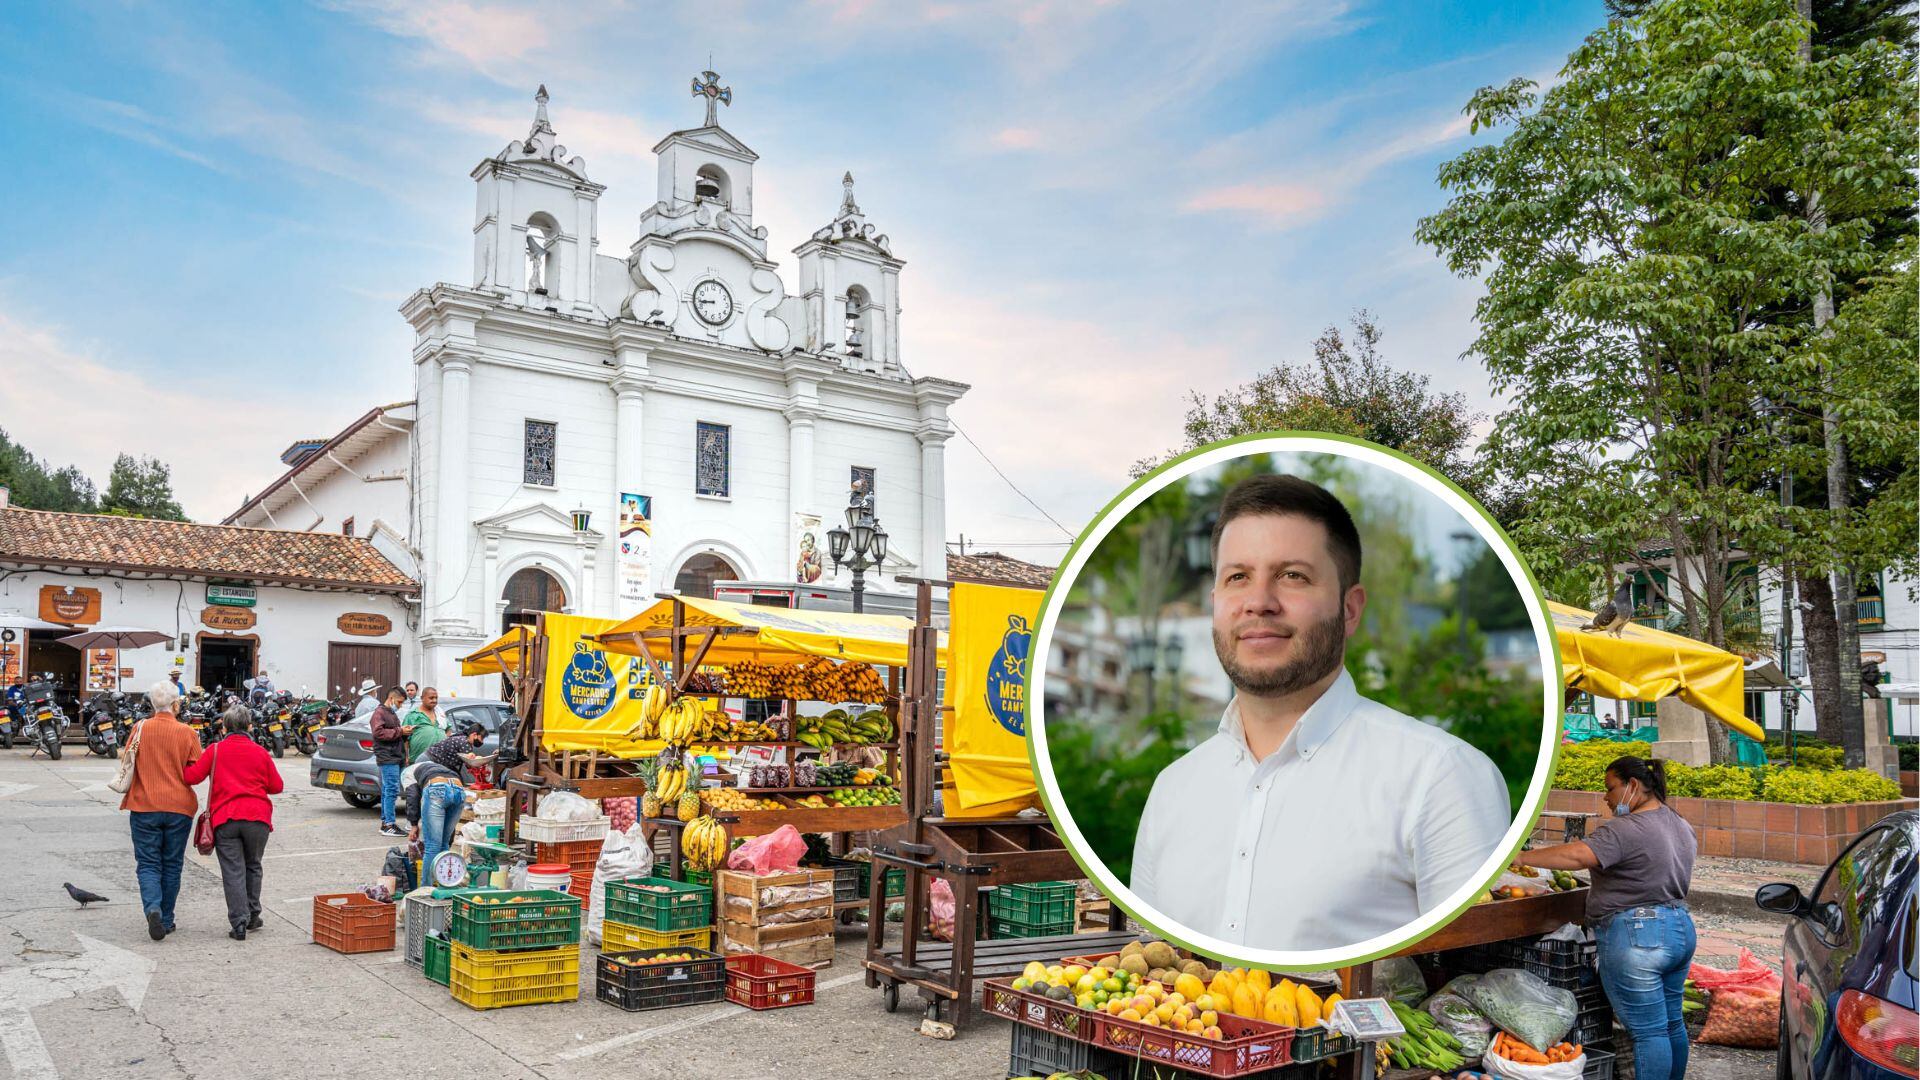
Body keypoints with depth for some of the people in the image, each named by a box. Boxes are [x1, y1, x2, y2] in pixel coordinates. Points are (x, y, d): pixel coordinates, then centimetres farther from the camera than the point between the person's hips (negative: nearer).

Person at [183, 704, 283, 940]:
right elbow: (277, 786, 10)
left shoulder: (215, 750, 4)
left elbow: (192, 776, -1)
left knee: (233, 871, 1)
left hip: (225, 818, -1)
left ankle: (239, 923, -5)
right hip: (257, 816, 1)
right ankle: (252, 916, 23)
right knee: (252, 867, 18)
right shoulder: (260, 752, 9)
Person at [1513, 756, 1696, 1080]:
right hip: (1682, 930, 9)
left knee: (1648, 1031, -4)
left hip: (1636, 938, -9)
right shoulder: (1681, 825, 12)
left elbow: (1575, 855, -30)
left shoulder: (1626, 830, -18)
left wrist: (1521, 857, -24)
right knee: (1672, 1023, 17)